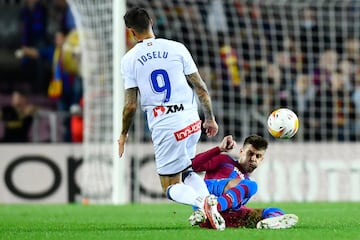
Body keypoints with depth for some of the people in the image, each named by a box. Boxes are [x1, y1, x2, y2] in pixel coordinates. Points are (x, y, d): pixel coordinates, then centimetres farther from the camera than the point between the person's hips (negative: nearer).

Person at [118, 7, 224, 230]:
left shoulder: (129, 59, -1)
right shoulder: (176, 48, 2)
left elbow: (131, 105, -2)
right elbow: (201, 88, 3)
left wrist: (123, 134, 13)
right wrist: (210, 118, 15)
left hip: (163, 126, -3)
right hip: (192, 120, 3)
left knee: (172, 188, 8)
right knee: (187, 170, 26)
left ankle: (201, 201, -24)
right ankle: (208, 199, -3)